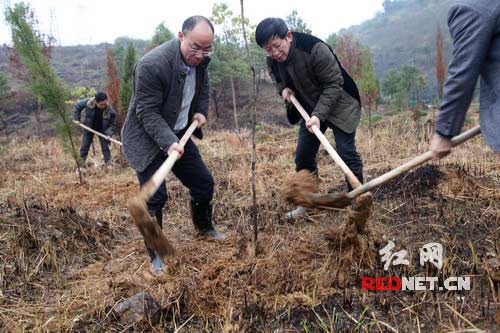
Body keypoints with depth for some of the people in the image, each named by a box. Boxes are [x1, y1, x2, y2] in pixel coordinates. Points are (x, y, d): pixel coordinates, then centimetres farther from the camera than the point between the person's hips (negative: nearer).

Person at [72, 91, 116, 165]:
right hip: (89, 127, 1)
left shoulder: (110, 110, -29)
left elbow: (113, 124, -17)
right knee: (85, 146, 7)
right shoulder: (88, 102, -26)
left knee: (105, 147, -4)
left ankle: (109, 164, 7)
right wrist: (76, 118, -10)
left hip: (102, 129, -1)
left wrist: (108, 133, -32)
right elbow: (76, 106, -7)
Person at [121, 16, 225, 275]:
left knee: (204, 183, 11)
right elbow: (147, 112, -25)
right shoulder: (151, 65, -28)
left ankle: (204, 229, 37)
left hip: (178, 134, 7)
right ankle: (156, 256, 11)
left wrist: (200, 112, 0)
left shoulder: (199, 59, -5)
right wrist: (168, 143, -36)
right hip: (147, 139, -7)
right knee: (155, 198, -8)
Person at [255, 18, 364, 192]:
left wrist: (319, 115, -35)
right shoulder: (272, 59, -10)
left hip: (339, 105, -6)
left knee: (347, 153, -12)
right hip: (310, 109, 6)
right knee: (302, 157, 5)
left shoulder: (316, 49, -30)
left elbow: (334, 84, -26)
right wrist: (283, 88, -9)